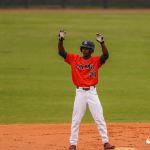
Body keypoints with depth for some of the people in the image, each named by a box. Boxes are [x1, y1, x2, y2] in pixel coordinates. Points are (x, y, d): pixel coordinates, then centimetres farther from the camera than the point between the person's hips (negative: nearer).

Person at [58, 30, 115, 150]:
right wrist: (61, 40, -17)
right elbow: (61, 52, -1)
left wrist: (102, 43, -29)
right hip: (80, 93, 1)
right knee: (76, 120, 4)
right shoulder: (74, 59, 5)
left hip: (92, 92, -1)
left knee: (100, 119, 0)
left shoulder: (96, 60, 1)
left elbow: (106, 55, -15)